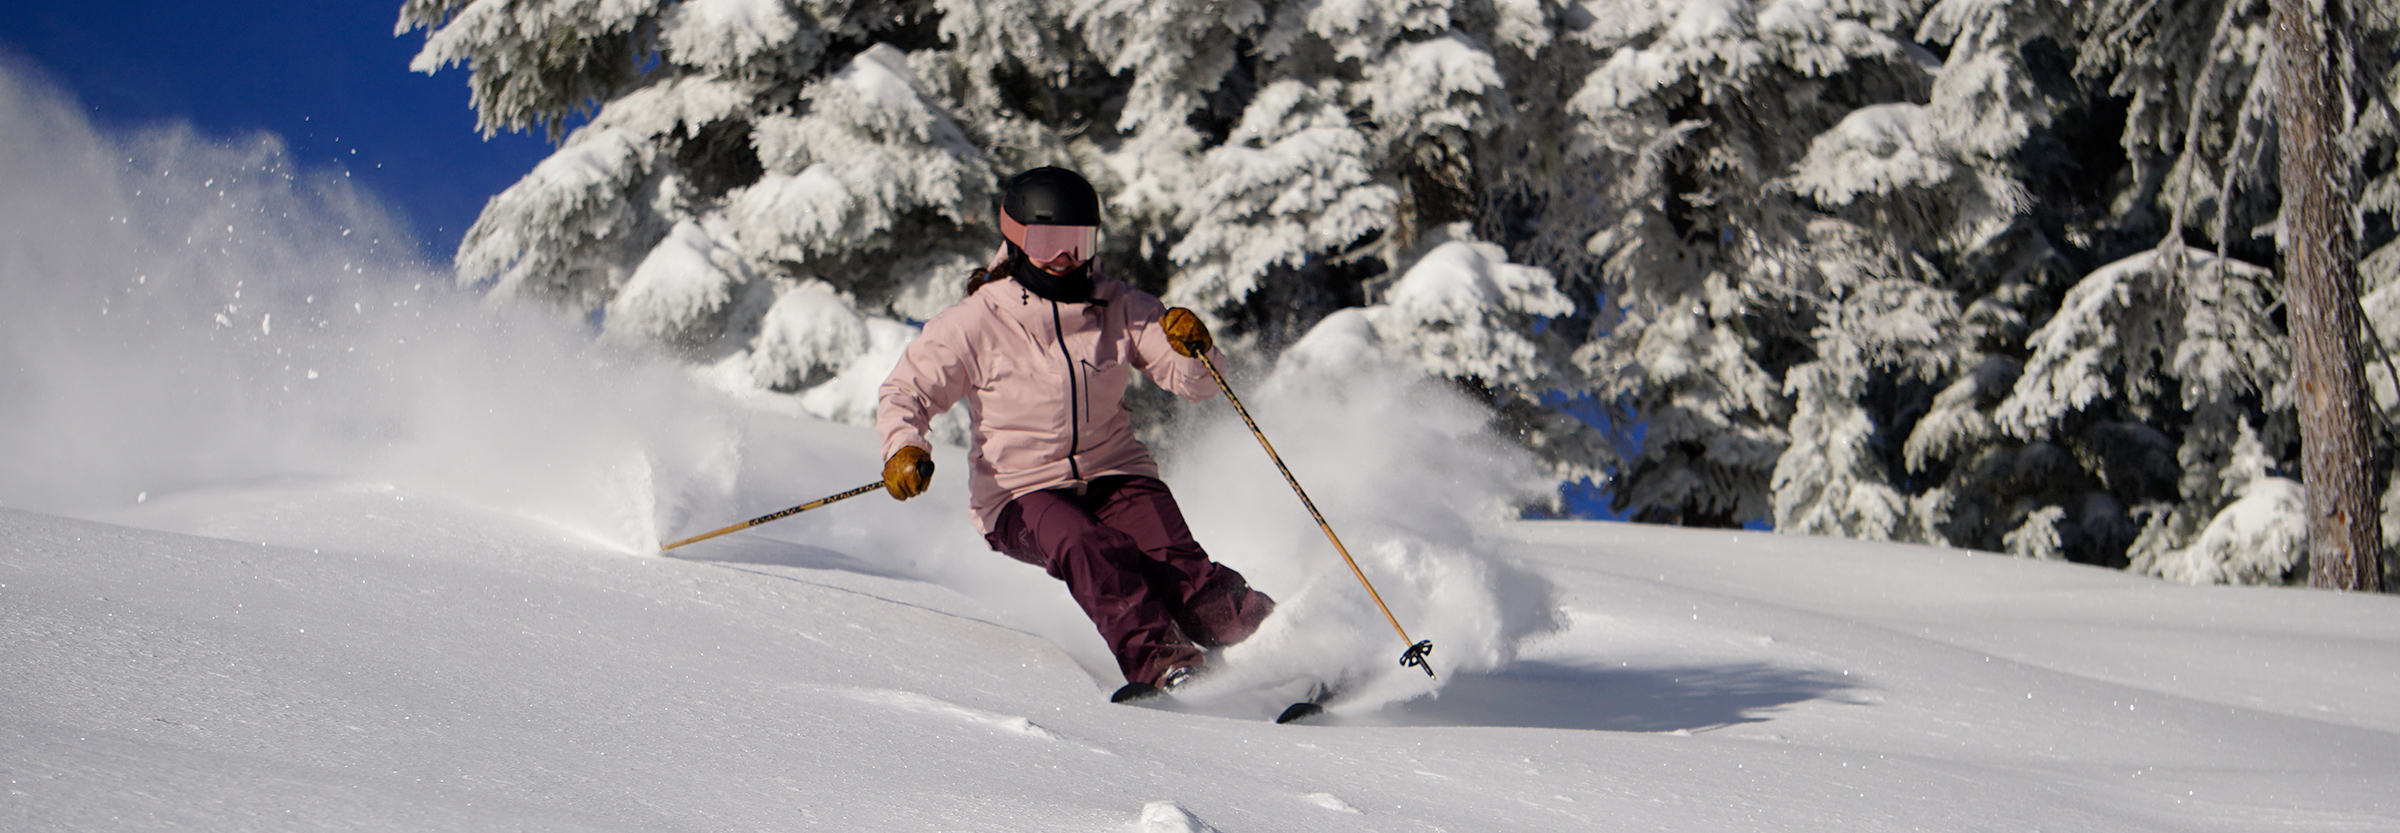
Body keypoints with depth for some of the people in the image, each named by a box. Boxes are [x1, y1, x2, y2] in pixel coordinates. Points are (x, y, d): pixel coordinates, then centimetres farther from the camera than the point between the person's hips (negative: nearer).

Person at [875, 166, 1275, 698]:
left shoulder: (1118, 308, 2)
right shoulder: (977, 322, -5)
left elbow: (1195, 382, 0)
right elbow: (904, 393, -2)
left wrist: (1194, 348, -23)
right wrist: (903, 447, -23)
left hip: (1113, 473, 3)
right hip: (1020, 493, -3)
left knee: (1167, 554, -25)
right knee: (1087, 550, -33)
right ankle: (1156, 660, -46)